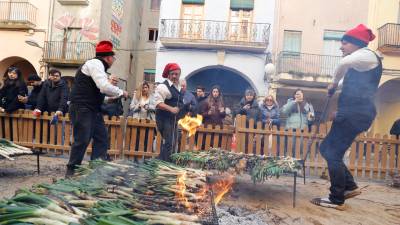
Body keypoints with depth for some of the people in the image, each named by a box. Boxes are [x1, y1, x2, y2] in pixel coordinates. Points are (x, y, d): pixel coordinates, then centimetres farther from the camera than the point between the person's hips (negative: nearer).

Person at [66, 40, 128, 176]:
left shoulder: (98, 65, 17)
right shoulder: (95, 63, -12)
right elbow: (104, 87, -25)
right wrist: (121, 92, -11)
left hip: (93, 109, 10)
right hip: (82, 109, -10)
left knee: (101, 138, 9)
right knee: (82, 140, -7)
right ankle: (71, 171, 7)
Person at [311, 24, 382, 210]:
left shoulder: (366, 54, -6)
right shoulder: (360, 61, 24)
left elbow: (345, 63, -29)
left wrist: (334, 83, -13)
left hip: (356, 113, -10)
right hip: (353, 112, 10)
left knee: (333, 154, -7)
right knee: (326, 148, 13)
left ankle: (337, 200, 4)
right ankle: (350, 186, 21)